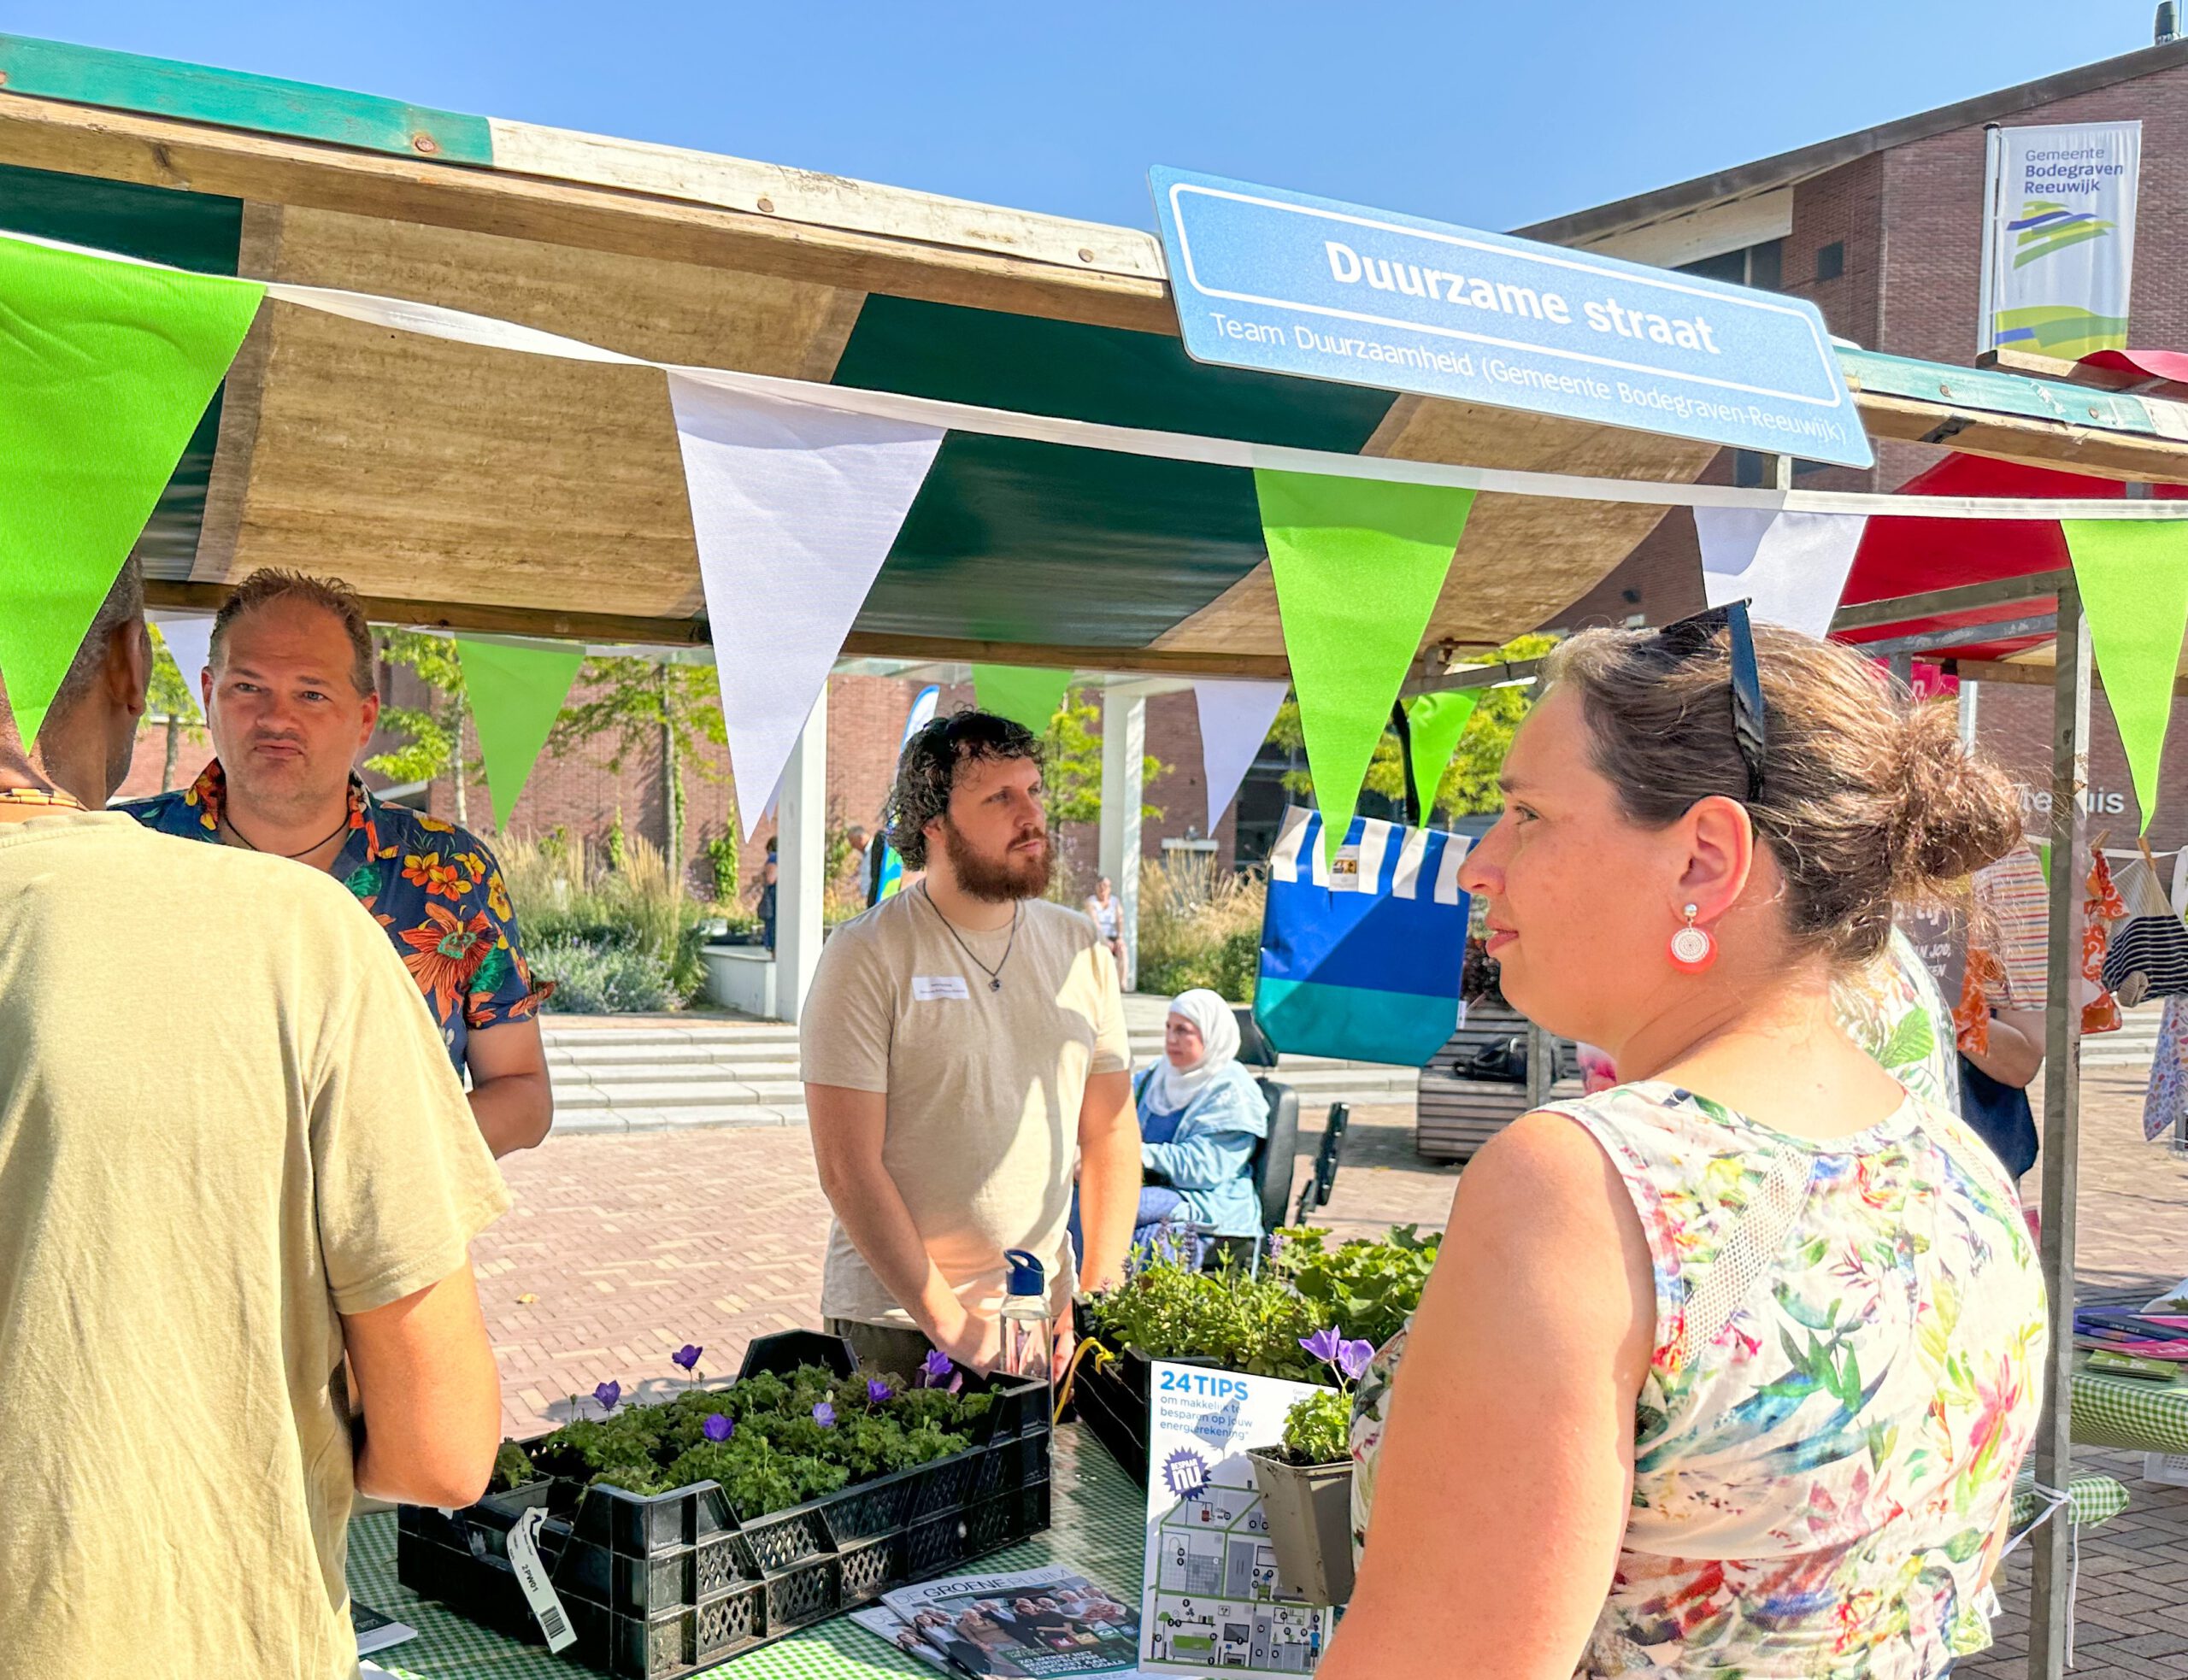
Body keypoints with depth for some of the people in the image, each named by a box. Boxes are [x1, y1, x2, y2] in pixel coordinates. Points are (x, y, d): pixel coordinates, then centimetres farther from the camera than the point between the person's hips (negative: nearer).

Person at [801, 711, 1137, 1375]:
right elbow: (848, 1170, -14)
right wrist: (948, 1323, -15)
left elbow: (1111, 1132, 9)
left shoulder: (1080, 947, 5)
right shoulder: (866, 955, -11)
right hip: (896, 1328, -4)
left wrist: (1098, 1297, -1)